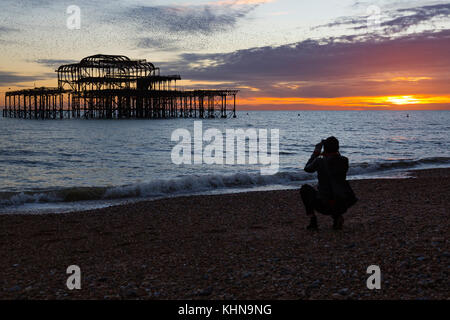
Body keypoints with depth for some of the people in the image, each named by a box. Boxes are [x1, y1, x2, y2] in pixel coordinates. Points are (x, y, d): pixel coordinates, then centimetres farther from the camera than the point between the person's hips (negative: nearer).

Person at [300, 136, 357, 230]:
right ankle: (337, 217, 10)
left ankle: (312, 220, 13)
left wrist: (316, 153, 21)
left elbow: (307, 168, 12)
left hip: (325, 206, -4)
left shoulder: (319, 161, -10)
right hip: (343, 206, 4)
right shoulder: (344, 161, -1)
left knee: (305, 188, 23)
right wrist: (336, 152, 24)